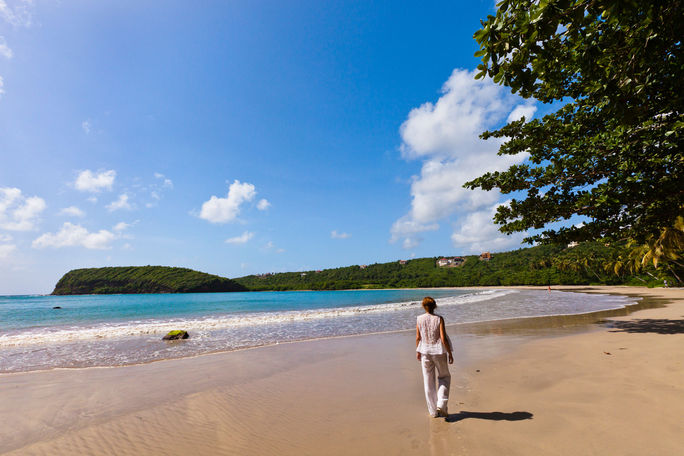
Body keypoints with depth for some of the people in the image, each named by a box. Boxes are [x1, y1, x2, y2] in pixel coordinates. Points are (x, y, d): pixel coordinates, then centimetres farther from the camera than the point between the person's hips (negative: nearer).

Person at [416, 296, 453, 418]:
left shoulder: (419, 319, -5)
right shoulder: (439, 319, -13)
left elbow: (418, 338, 1)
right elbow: (443, 338, -15)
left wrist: (418, 351, 15)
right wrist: (450, 353, -3)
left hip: (425, 352, 2)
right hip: (438, 351, -2)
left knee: (428, 382, 13)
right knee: (444, 377, 21)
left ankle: (433, 411, 22)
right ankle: (441, 404, 8)